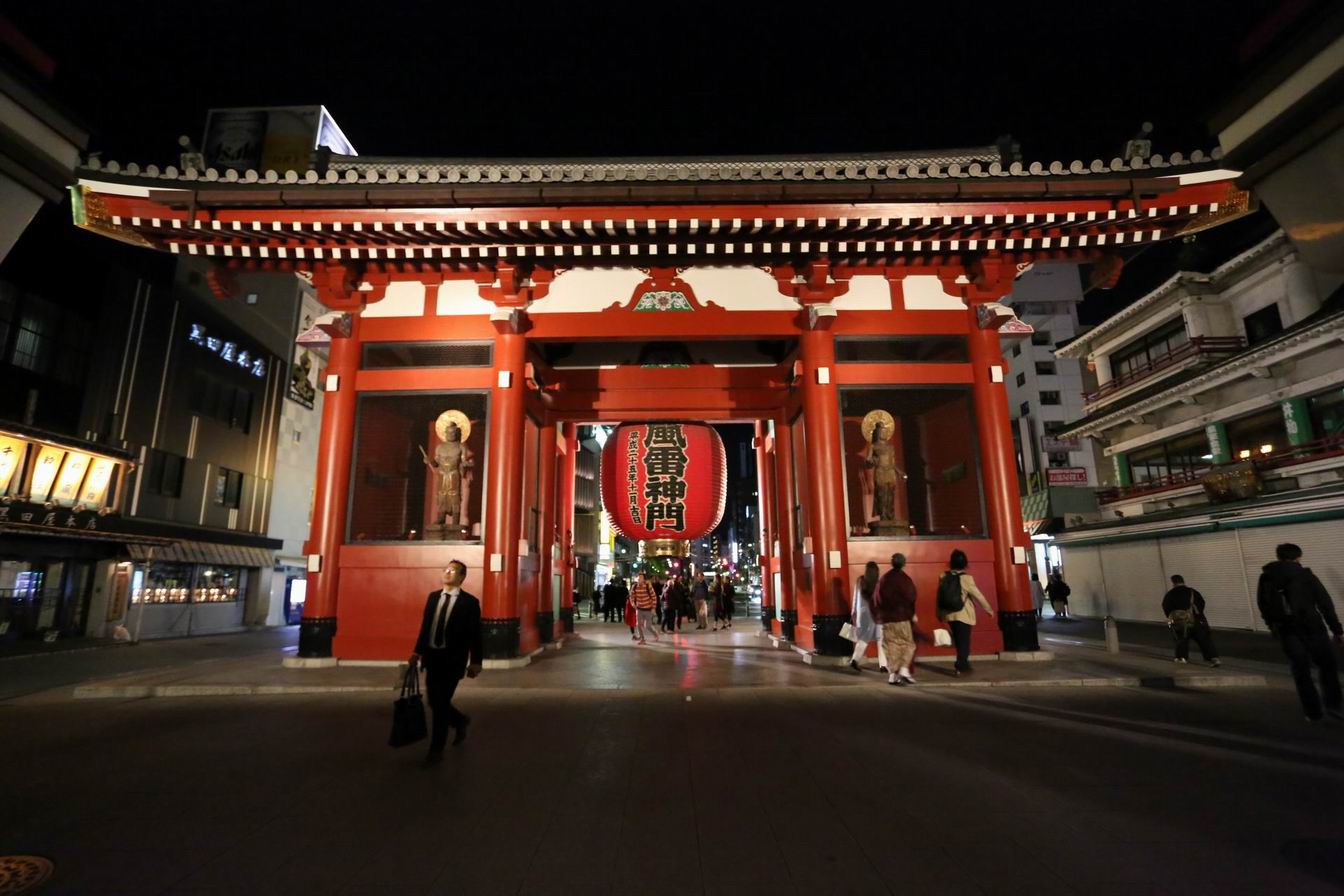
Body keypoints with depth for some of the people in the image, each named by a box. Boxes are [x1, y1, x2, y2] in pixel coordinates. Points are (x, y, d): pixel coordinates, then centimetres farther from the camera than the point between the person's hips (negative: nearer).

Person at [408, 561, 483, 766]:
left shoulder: (470, 602, -8)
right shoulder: (433, 596, 9)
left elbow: (475, 634, -8)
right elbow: (425, 626, 12)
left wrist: (475, 662, -9)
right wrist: (418, 652, 8)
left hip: (453, 660, -6)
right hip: (432, 656, 6)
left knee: (441, 703, -2)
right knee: (434, 701, 13)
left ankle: (436, 751, 14)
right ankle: (461, 720, 41)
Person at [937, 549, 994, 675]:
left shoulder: (943, 577, -2)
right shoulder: (966, 578, -15)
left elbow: (939, 596, 4)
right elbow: (978, 595, -9)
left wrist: (939, 613, 16)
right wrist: (988, 609, 6)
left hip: (949, 614, 5)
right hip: (963, 615, -4)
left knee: (958, 641, 19)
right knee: (964, 641, 6)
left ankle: (963, 664, 31)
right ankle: (960, 666, 5)